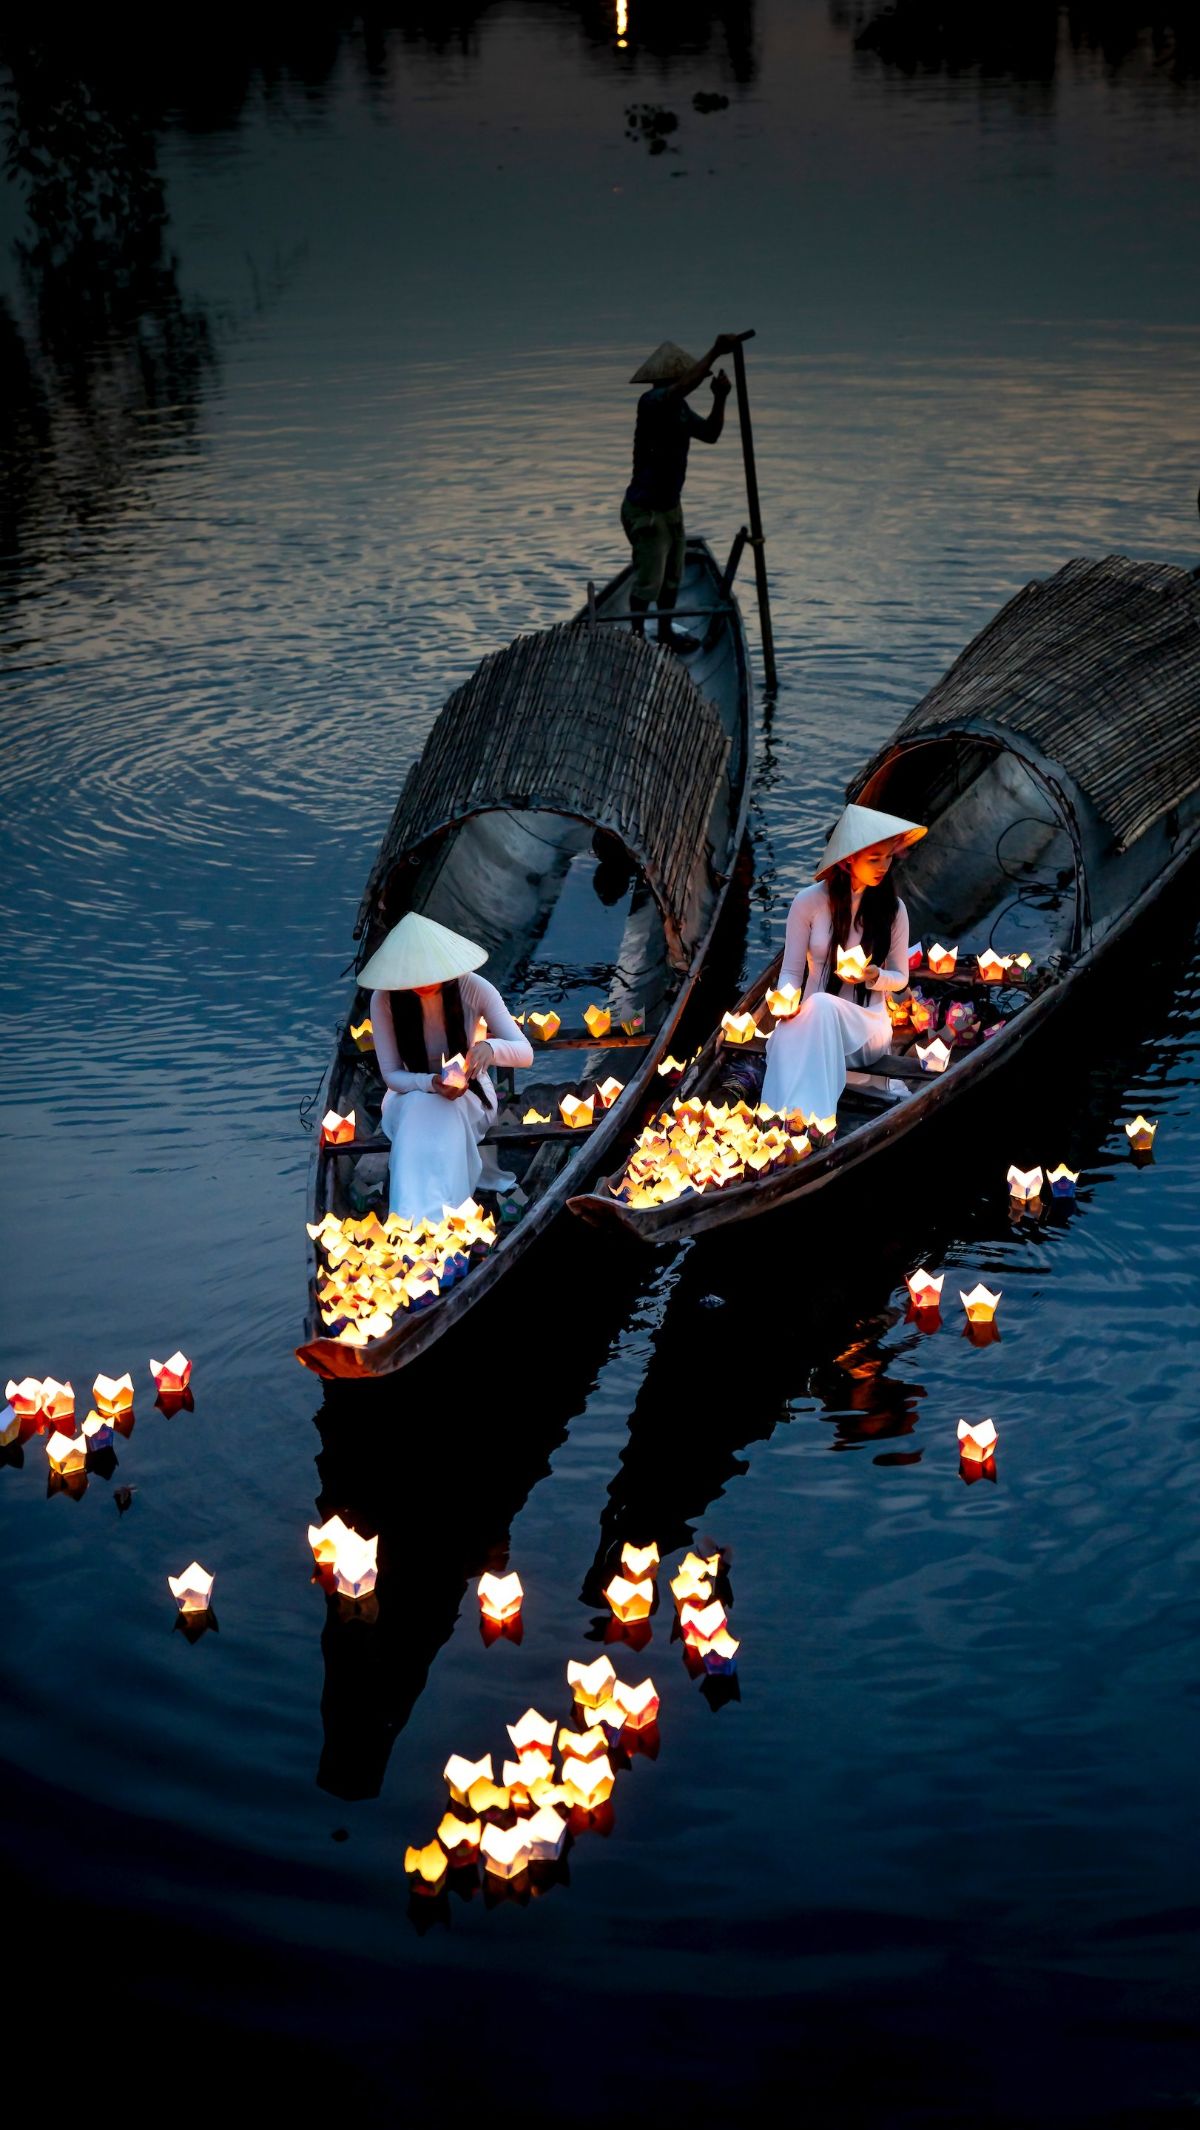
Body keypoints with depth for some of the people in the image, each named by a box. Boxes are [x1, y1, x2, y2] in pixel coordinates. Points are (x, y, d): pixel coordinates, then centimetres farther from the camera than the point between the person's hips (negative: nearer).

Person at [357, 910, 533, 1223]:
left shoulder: (473, 989, -18)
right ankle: (416, 1221, -45)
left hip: (470, 1095, -1)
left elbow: (525, 1053, -16)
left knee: (444, 1113, -37)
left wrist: (491, 1047, -40)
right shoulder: (385, 1000, -16)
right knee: (418, 1106, -37)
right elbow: (391, 1075, -11)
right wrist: (430, 1083, -33)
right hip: (410, 1095, 1)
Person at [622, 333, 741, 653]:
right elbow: (685, 386, -43)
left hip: (670, 506, 10)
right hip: (646, 510, -10)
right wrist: (716, 352, -45)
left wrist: (720, 398, -4)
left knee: (672, 578, 21)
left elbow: (710, 434, 12)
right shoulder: (653, 402, -23)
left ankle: (666, 634, 36)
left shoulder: (679, 407, 7)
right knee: (648, 582, 0)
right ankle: (636, 638, 15)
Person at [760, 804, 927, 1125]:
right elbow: (791, 971, 4)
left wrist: (875, 977, -13)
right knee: (785, 1035, -38)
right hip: (812, 1021, 1)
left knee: (821, 1006, -38)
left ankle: (809, 1124, -50)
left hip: (867, 1028, -1)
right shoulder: (809, 901, 0)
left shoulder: (892, 908, 3)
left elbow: (900, 978, 11)